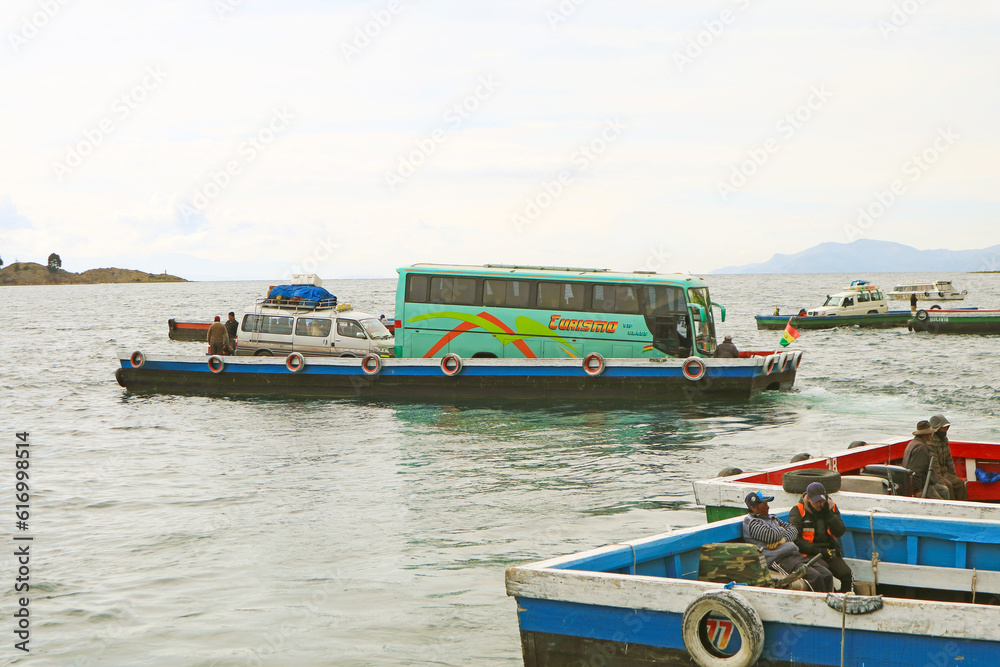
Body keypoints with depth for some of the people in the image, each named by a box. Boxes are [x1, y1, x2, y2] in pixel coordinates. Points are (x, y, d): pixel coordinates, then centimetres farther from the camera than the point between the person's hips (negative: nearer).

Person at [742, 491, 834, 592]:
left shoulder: (771, 518, 27)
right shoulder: (751, 522, -1)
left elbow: (793, 529, 18)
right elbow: (772, 536, -16)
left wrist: (783, 539, -4)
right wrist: (781, 530, 8)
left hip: (795, 553, 9)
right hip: (778, 559, -9)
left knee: (827, 575, -9)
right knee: (815, 577, -26)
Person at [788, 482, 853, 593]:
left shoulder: (832, 507, 11)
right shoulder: (798, 511, -2)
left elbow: (840, 532, 0)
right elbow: (795, 539, -7)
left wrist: (827, 513, -10)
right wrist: (818, 551, -13)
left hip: (830, 551, 4)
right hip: (808, 554, -4)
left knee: (846, 574, -19)